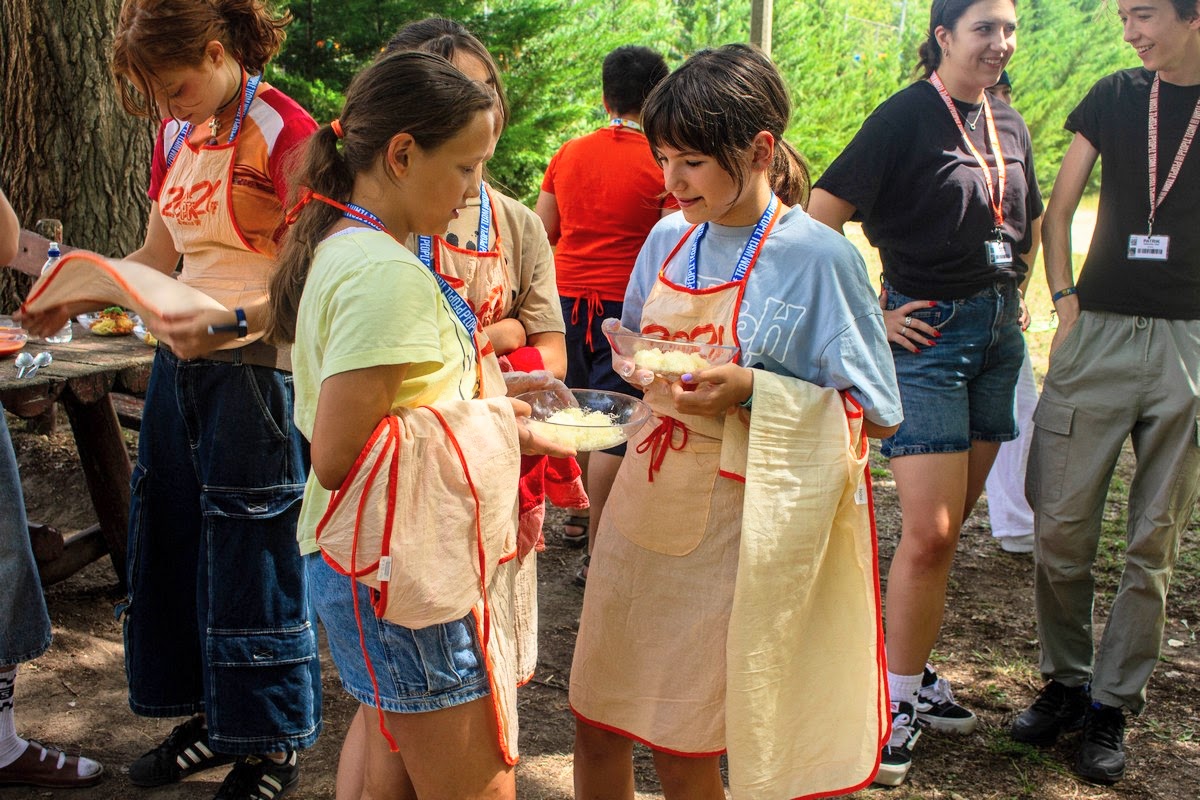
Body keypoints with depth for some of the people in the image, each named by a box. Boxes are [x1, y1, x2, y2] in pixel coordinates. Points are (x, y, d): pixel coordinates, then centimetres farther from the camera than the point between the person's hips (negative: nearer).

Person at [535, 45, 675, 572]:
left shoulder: (568, 155, 7)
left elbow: (542, 232, 13)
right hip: (625, 306, -5)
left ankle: (578, 517, 34)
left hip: (567, 296, 6)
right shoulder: (663, 165, -9)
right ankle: (597, 549, 0)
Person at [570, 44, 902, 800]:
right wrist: (633, 361, -3)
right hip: (642, 511, 6)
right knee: (597, 721, 11)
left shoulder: (819, 257, -12)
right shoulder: (669, 240, 6)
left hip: (727, 531, -5)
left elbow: (877, 416, -9)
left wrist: (751, 391, -21)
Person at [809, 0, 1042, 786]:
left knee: (949, 524, 12)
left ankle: (915, 668, 25)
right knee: (928, 530, -10)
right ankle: (900, 697, 4)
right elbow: (820, 216, -16)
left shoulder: (1010, 125, 11)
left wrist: (1015, 297, 13)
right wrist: (870, 317, -16)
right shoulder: (905, 117, -10)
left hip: (999, 333, 7)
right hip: (928, 332, -7)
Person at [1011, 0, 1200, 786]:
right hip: (1101, 331, 2)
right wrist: (1065, 302, 1)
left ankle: (1112, 704, 16)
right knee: (1061, 526, 2)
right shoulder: (1114, 97, 7)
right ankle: (1066, 680, 20)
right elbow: (1058, 211, 12)